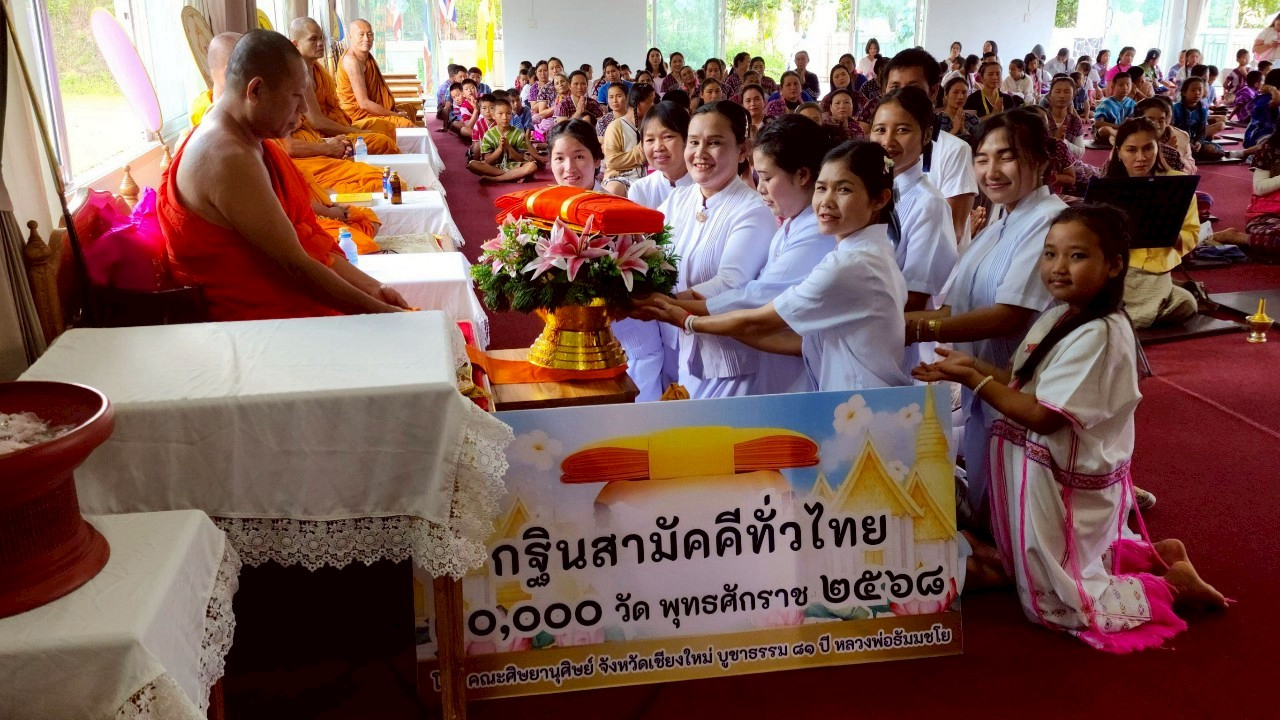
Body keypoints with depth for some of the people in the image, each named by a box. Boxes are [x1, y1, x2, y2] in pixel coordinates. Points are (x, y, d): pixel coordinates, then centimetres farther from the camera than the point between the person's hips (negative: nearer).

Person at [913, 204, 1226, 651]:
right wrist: (975, 365, -9)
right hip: (1047, 471, 10)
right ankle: (1157, 555, 34)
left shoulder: (1099, 336, -26)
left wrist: (972, 380, -23)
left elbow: (1043, 416, -26)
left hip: (1065, 483, -9)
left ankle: (1172, 586, 14)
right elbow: (1025, 381, 6)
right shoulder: (1061, 316, 4)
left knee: (1053, 604, 4)